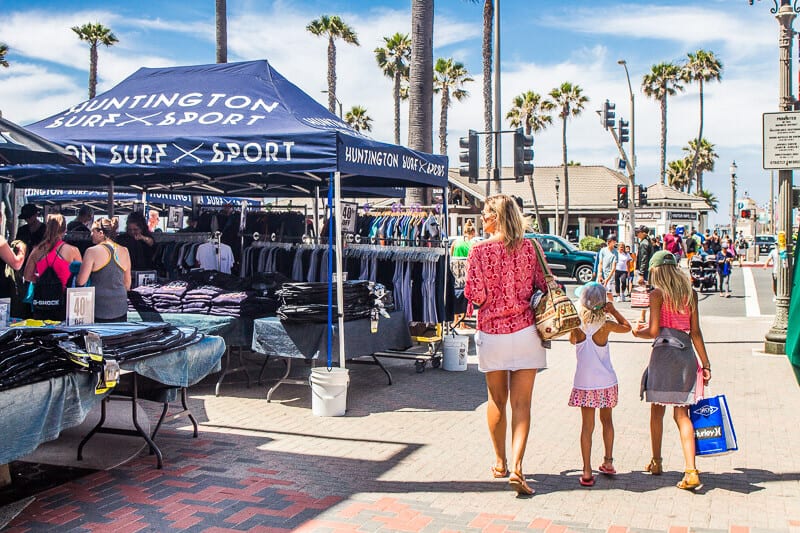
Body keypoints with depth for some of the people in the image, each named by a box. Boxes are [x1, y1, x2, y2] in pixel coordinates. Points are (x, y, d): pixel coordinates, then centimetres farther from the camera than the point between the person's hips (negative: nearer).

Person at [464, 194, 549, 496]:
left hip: (491, 332, 0)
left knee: (497, 400, 16)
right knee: (521, 404, 2)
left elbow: (475, 295, -8)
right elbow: (543, 287, 1)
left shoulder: (479, 250, -8)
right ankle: (516, 467, -8)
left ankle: (500, 462, 28)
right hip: (525, 331, 0)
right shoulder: (530, 247, -3)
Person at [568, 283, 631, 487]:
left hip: (584, 384, -1)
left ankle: (587, 472, 0)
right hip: (606, 382, 1)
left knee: (587, 425, 2)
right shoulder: (606, 325, -9)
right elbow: (627, 327, 10)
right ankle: (608, 462, 32)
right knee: (607, 420, 20)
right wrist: (614, 311, 13)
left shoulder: (576, 326, -9)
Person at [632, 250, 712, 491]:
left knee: (657, 411, 13)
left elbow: (654, 331, -9)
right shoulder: (690, 293, 9)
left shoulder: (657, 294, -4)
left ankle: (656, 462, 27)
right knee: (682, 414, 4)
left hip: (664, 352, -4)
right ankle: (691, 470, -10)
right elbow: (695, 332, 7)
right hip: (686, 353, 4)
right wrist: (705, 363, 10)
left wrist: (638, 331, 12)